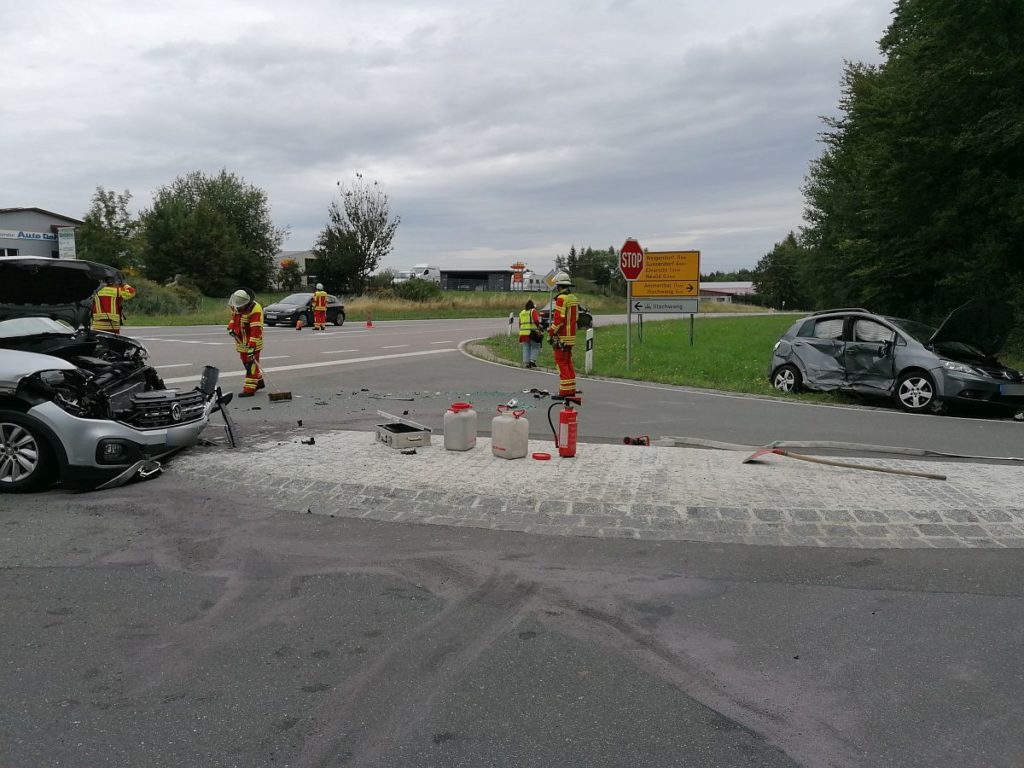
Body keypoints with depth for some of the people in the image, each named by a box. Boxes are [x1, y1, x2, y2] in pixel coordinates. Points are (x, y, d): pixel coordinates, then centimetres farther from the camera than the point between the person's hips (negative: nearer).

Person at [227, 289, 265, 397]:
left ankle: (249, 389, -8)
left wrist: (251, 347, -34)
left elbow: (256, 330, -30)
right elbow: (233, 316, 21)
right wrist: (231, 327, 3)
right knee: (246, 362, 16)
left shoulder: (255, 310, -26)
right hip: (241, 340, 9)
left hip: (252, 341, -9)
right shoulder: (235, 305, -1)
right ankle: (259, 382, 30)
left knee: (251, 363, -8)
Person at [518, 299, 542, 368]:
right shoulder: (533, 311, -2)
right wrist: (538, 326, -2)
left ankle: (526, 362, 4)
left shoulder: (521, 313, 17)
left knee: (526, 348, 7)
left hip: (523, 333, 5)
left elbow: (520, 323, 18)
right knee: (535, 347, 3)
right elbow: (536, 321, -14)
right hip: (532, 333, -5)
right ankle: (532, 360, -9)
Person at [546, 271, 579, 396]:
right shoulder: (574, 298, 13)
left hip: (562, 337, -9)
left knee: (561, 363, -5)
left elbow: (558, 319, -19)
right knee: (568, 362, 14)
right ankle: (571, 390, 16)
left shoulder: (561, 298, -14)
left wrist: (551, 333, -12)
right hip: (572, 336, 9)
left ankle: (565, 391, -7)